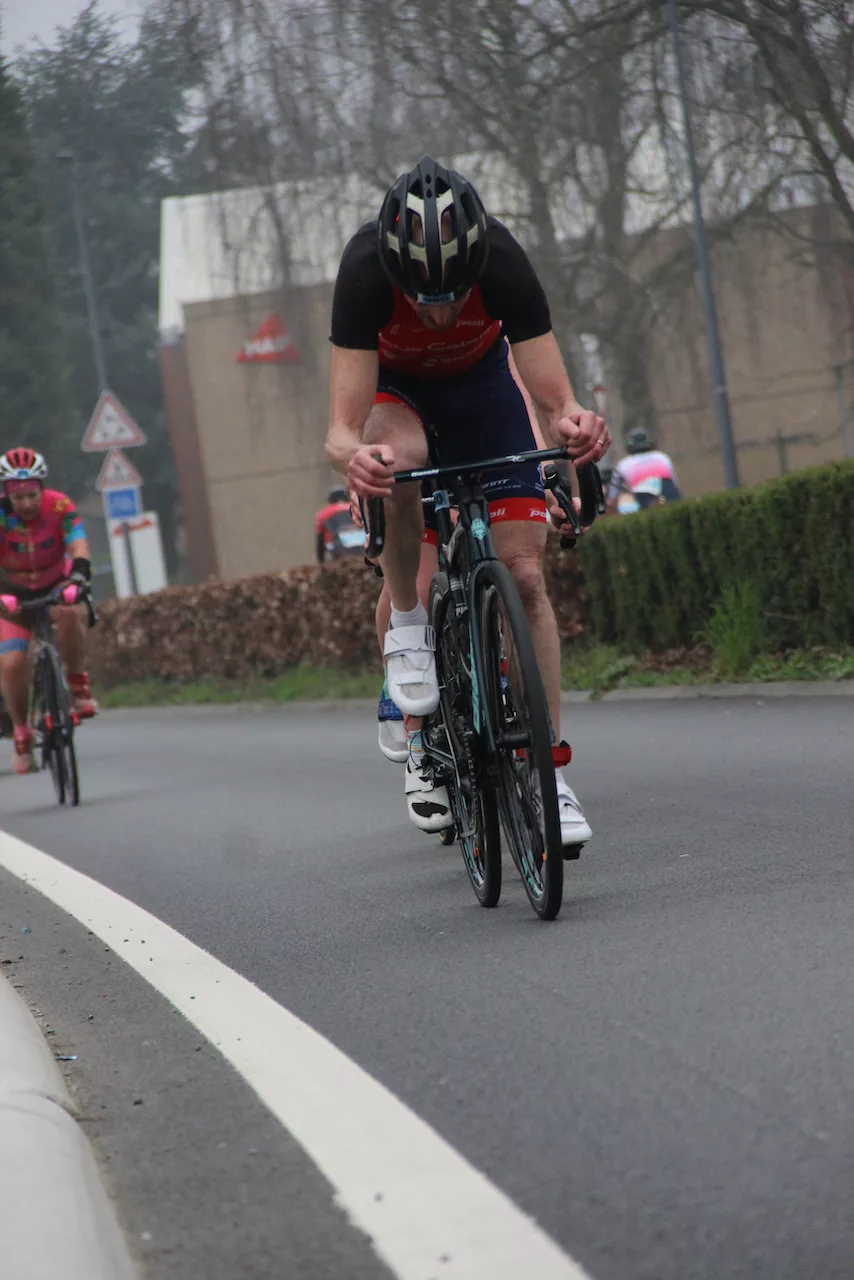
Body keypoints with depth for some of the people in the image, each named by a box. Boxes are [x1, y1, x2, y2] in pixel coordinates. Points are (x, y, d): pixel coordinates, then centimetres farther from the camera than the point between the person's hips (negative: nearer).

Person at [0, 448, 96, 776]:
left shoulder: (59, 506, -22)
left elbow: (78, 545, -34)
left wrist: (79, 572, -55)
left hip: (55, 585, 0)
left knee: (69, 613, -37)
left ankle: (77, 683, -13)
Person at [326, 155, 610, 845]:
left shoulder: (503, 263, -35)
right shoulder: (366, 270, -37)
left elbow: (555, 401, -33)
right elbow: (342, 432, -39)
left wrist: (574, 423, -56)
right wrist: (354, 456, -63)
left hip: (479, 381, 1)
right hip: (391, 386, -1)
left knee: (525, 574, -12)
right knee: (394, 463, -39)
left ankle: (550, 777, -5)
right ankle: (408, 629, -15)